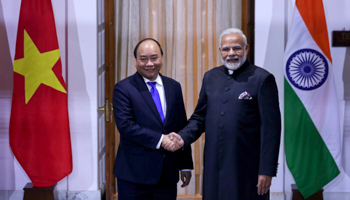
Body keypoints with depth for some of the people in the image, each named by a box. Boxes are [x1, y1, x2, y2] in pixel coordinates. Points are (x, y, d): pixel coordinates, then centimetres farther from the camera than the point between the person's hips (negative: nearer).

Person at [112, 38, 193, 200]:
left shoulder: (173, 87, 11)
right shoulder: (124, 88, -3)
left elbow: (182, 128, 12)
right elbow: (125, 125, -15)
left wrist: (186, 166, 9)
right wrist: (160, 139, -19)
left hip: (168, 173, 4)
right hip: (135, 173, -4)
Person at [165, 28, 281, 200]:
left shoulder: (262, 79, -5)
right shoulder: (211, 77, 11)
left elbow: (271, 128, -8)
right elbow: (199, 117, 16)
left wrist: (267, 171, -12)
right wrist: (183, 137, -4)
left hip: (246, 170, -4)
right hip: (214, 169, 5)